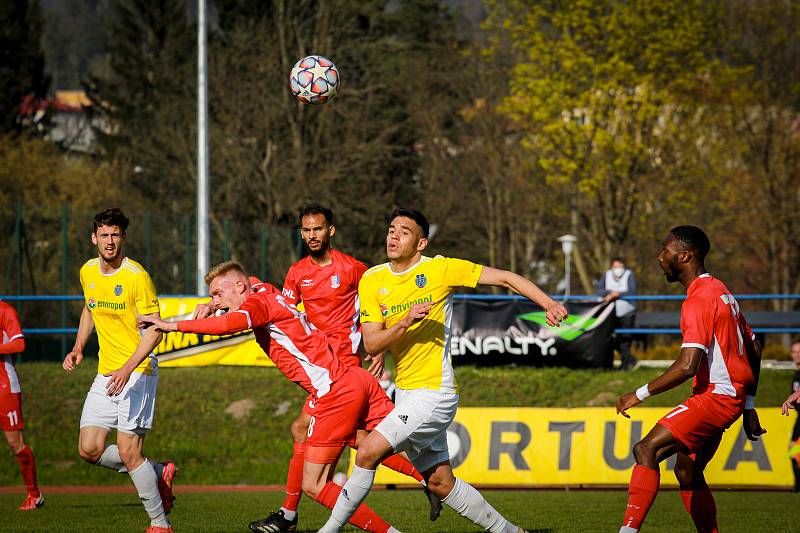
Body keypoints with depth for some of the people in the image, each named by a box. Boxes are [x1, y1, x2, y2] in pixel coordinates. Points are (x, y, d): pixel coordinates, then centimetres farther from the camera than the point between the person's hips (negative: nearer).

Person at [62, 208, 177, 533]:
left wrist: (127, 369, -28)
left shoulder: (137, 277, -15)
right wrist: (78, 348, 14)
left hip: (137, 372, -7)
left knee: (128, 452, -12)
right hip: (105, 374, 7)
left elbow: (154, 331, -17)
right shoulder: (87, 272, 7)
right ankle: (158, 473, 20)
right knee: (89, 450, 0)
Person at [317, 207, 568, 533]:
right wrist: (405, 323, -22)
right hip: (405, 393, 6)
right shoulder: (372, 280, 3)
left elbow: (505, 278, -4)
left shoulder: (439, 269, -8)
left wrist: (549, 304, -16)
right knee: (440, 483, 12)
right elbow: (371, 344, -4)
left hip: (434, 393, -6)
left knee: (368, 452, -18)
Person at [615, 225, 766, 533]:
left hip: (715, 395, -10)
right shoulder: (721, 292, 17)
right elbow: (754, 350, 23)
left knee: (646, 450, -19)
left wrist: (640, 394, -16)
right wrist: (748, 407, 25)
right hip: (733, 396, 10)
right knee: (687, 472, 18)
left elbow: (687, 366, -25)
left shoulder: (698, 301, -15)